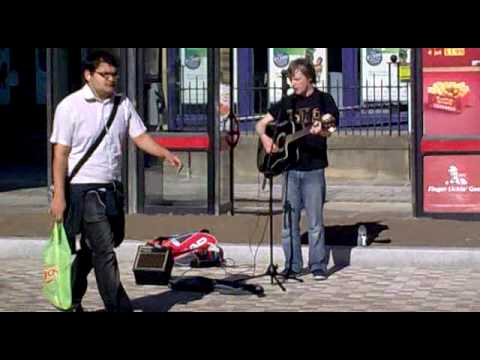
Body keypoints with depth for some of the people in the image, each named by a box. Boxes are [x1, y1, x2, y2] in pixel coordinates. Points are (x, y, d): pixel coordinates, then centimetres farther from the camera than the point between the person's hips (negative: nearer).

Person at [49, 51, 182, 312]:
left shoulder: (123, 104, 8)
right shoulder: (70, 106, -8)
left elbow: (140, 137, 7)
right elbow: (60, 153, -9)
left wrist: (166, 154, -12)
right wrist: (59, 196, -14)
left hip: (112, 187, 7)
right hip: (84, 189, -6)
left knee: (92, 249, 17)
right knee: (105, 250, -11)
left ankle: (72, 302, 33)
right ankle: (119, 307, -7)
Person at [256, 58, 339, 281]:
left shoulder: (323, 100, -1)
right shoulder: (288, 102, 11)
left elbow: (328, 130, -14)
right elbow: (261, 124, 14)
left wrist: (320, 130, -37)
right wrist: (265, 139, -7)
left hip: (313, 168, -4)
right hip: (290, 168, 4)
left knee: (315, 221, -1)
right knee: (289, 220, 5)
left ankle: (318, 266, 6)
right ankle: (292, 265, 13)